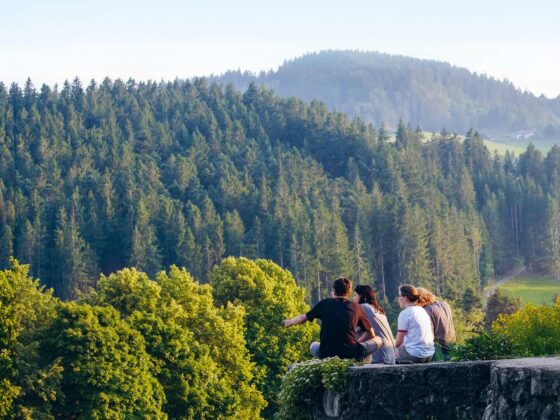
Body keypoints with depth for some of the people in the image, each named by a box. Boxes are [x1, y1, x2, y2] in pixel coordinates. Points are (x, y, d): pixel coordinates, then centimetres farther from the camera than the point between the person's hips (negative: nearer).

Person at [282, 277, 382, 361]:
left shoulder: (325, 304, 8)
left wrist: (289, 322, 42)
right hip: (351, 353, -1)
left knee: (313, 345, 37)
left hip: (326, 354, 2)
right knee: (377, 340, 22)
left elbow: (303, 318, 21)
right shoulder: (356, 307, 8)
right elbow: (371, 334, 15)